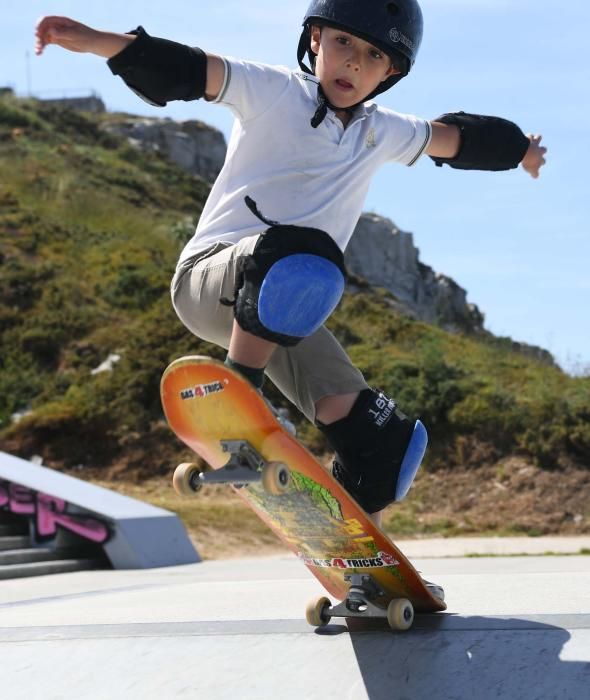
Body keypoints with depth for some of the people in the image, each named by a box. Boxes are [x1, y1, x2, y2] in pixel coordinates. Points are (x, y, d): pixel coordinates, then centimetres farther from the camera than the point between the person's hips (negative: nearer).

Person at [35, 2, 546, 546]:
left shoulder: (383, 133, 16)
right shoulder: (275, 92, -1)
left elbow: (453, 137, 35)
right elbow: (183, 72, -13)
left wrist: (517, 149, 51)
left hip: (284, 311, 5)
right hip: (210, 275, -5)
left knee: (374, 437, -11)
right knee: (298, 253, -40)